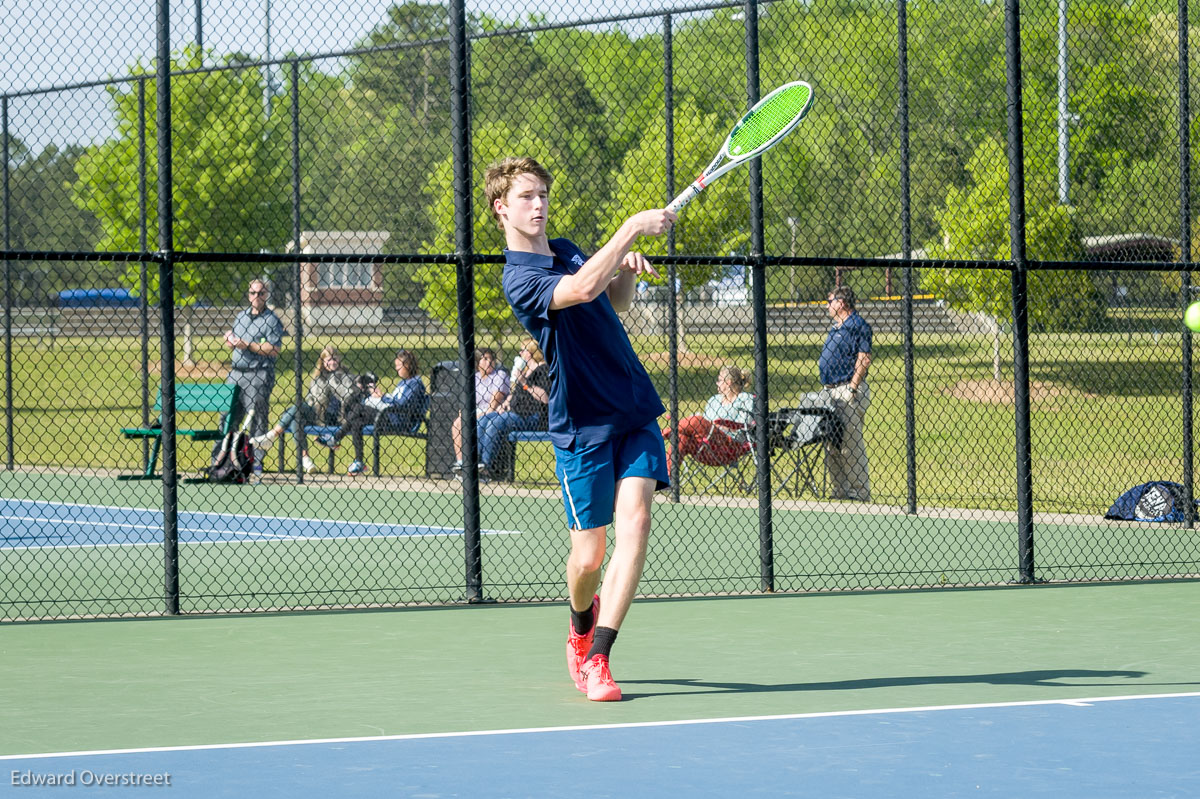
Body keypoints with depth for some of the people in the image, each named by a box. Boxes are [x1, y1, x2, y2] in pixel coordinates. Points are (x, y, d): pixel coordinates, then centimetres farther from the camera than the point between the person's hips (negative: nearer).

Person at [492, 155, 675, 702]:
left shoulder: (567, 251, 12)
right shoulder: (521, 279, -14)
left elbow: (614, 304, 28)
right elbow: (582, 289, -33)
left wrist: (626, 271, 7)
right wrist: (633, 228, -31)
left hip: (636, 413, 6)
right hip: (581, 426, -6)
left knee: (634, 522, -13)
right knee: (589, 554, 1)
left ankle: (596, 660, -12)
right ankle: (581, 625, 36)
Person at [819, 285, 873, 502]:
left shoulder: (857, 326, -11)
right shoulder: (836, 327, 19)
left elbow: (864, 360, -18)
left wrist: (852, 388, -21)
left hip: (849, 391, -10)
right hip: (831, 391, 10)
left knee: (851, 444, -9)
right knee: (832, 445, 11)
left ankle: (860, 493, -5)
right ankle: (840, 491, 16)